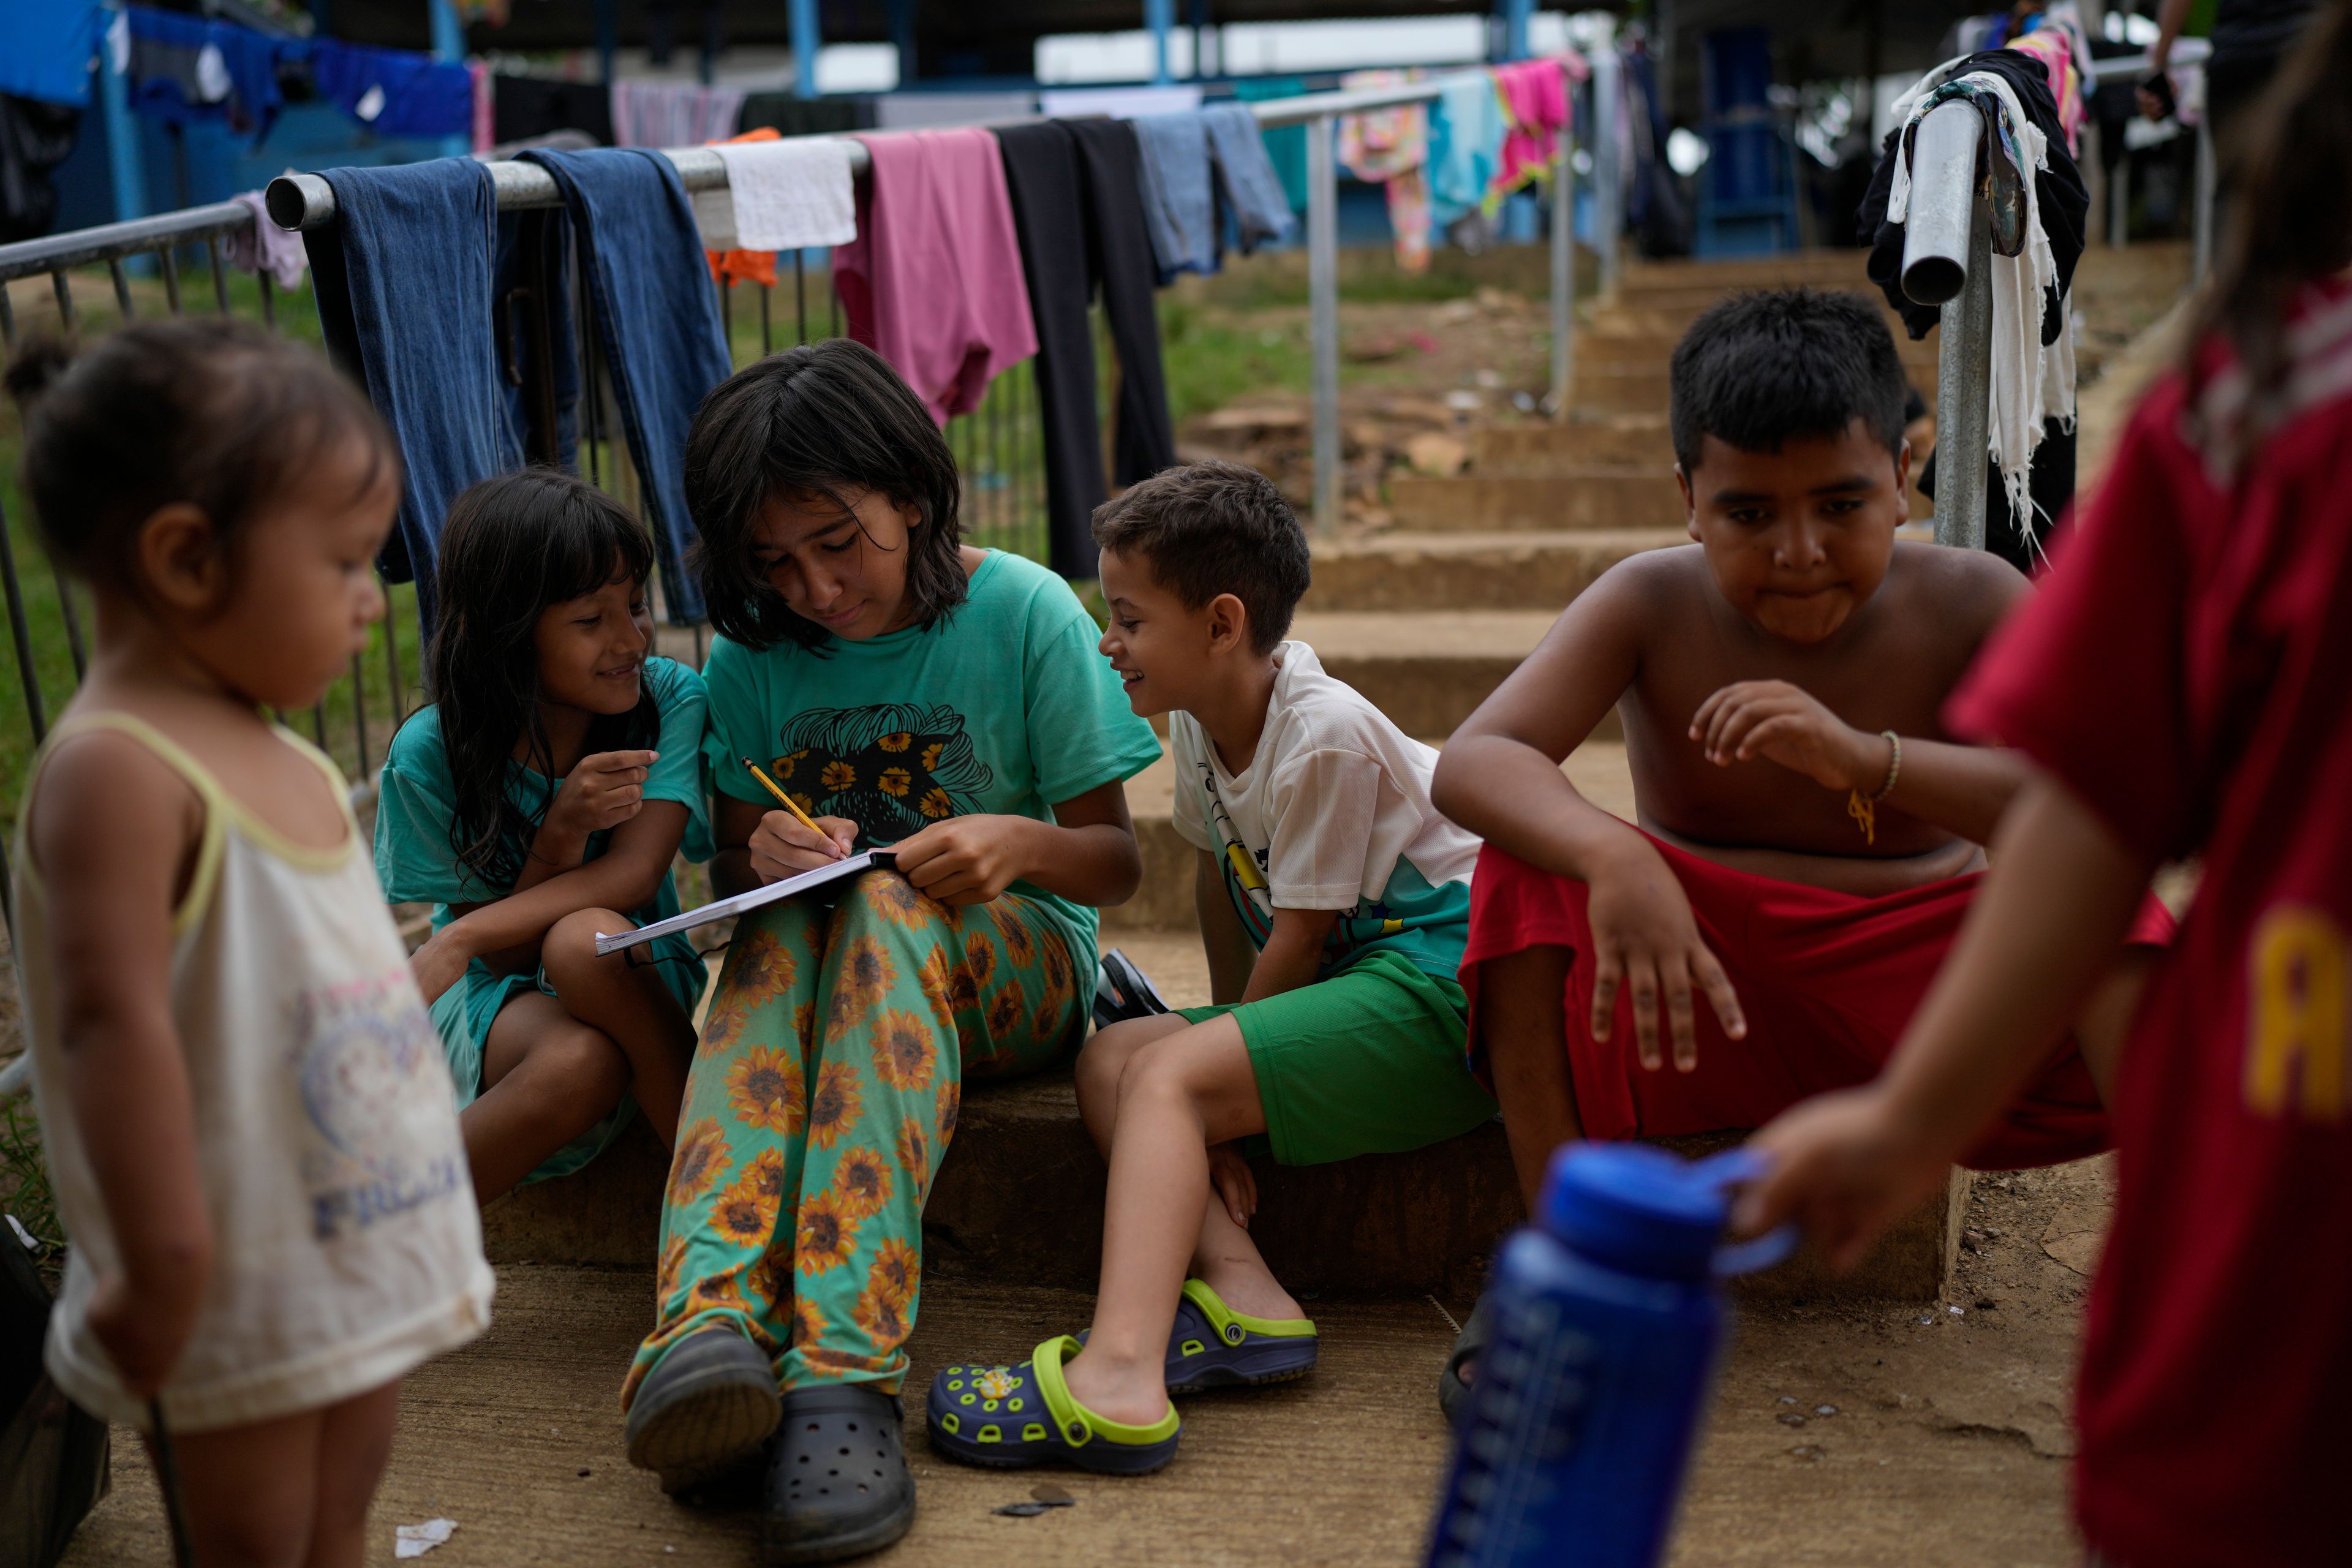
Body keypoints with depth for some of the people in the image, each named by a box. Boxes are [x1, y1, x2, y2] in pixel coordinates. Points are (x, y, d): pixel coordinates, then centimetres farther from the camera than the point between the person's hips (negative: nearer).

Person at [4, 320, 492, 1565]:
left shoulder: (286, 761, 9)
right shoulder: (117, 770, -20)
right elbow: (114, 1016, -26)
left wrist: (426, 1214, 22)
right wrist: (163, 1263, -27)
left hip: (361, 1243, 8)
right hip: (243, 1281, -8)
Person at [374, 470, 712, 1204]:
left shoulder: (671, 698, -13)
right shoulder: (430, 754, -15)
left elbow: (634, 872, -22)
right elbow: (502, 957, -12)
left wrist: (458, 942, -32)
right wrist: (561, 833, -32)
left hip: (633, 973, 2)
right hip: (495, 997, -1)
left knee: (584, 938, -36)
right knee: (579, 1062, -38)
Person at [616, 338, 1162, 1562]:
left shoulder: (1024, 614, -6)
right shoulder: (752, 655, 2)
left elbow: (1115, 861, -2)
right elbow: (729, 873, 7)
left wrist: (1021, 844, -26)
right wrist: (761, 858, -18)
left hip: (1011, 967, -2)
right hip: (824, 970, 3)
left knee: (890, 906, -36)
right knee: (778, 935, -33)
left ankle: (846, 1374, -49)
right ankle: (710, 1322, -55)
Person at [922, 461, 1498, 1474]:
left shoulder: (1325, 736, -19)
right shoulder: (1201, 719, 7)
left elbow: (1296, 941, -15)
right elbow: (1219, 877, 18)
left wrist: (1212, 1076, -6)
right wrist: (1226, 1029, 18)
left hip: (1441, 975, -10)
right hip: (1356, 978, 10)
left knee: (1167, 1076, -25)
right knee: (1107, 1059, -1)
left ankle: (1119, 1378, -40)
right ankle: (1240, 1294, -20)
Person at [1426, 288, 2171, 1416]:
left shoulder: (1969, 604, -9)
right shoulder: (1652, 607, -9)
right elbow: (1470, 763, -24)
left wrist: (1868, 757, -39)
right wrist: (1615, 859, -46)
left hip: (1928, 983, 0)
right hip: (1707, 986, 0)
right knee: (1530, 872, -25)